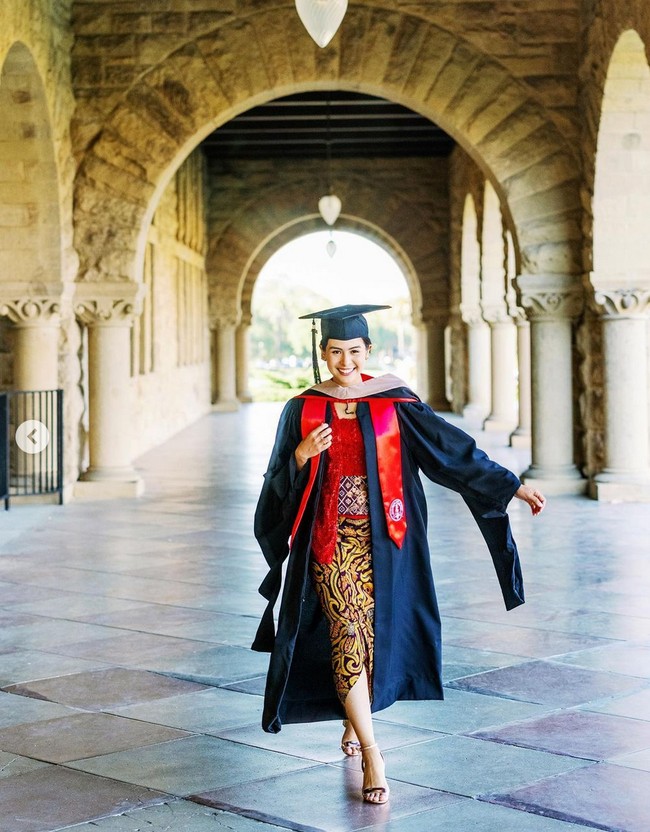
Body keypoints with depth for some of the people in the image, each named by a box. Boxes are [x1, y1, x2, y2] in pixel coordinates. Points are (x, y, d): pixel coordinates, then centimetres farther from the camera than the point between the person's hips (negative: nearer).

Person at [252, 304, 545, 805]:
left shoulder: (395, 402, -1)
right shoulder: (303, 410, 1)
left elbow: (453, 449, -1)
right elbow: (279, 485, 2)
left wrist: (513, 486, -5)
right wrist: (302, 455, -19)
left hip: (381, 540, 1)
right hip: (331, 540, -1)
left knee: (375, 632, 10)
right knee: (348, 637, -9)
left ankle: (355, 718, 38)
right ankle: (371, 756, -6)